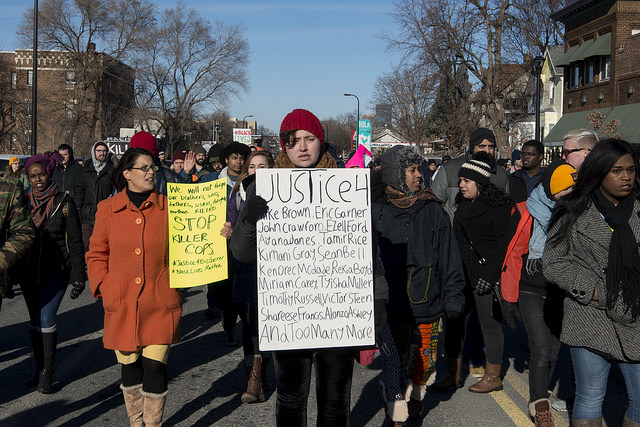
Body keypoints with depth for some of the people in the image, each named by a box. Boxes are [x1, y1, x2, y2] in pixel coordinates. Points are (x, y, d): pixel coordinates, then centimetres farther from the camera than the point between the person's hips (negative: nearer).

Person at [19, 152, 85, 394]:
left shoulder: (64, 203, -5)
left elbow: (75, 242, -4)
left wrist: (78, 277, -8)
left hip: (56, 271, -4)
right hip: (29, 272, 4)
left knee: (46, 319, -9)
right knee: (35, 321, 10)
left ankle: (47, 373, 2)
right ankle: (40, 370, 22)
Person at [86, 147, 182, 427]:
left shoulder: (168, 207, 2)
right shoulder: (107, 209, 5)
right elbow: (96, 254, 11)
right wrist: (103, 287, 0)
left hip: (160, 303, -1)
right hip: (122, 304, 1)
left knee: (155, 365, -3)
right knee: (129, 366, 11)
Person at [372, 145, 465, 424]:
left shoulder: (432, 211, 4)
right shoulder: (376, 212, -2)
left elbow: (449, 258, 8)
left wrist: (453, 296, 4)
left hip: (427, 307, 3)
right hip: (390, 307, -2)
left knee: (424, 363, 14)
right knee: (394, 367, 0)